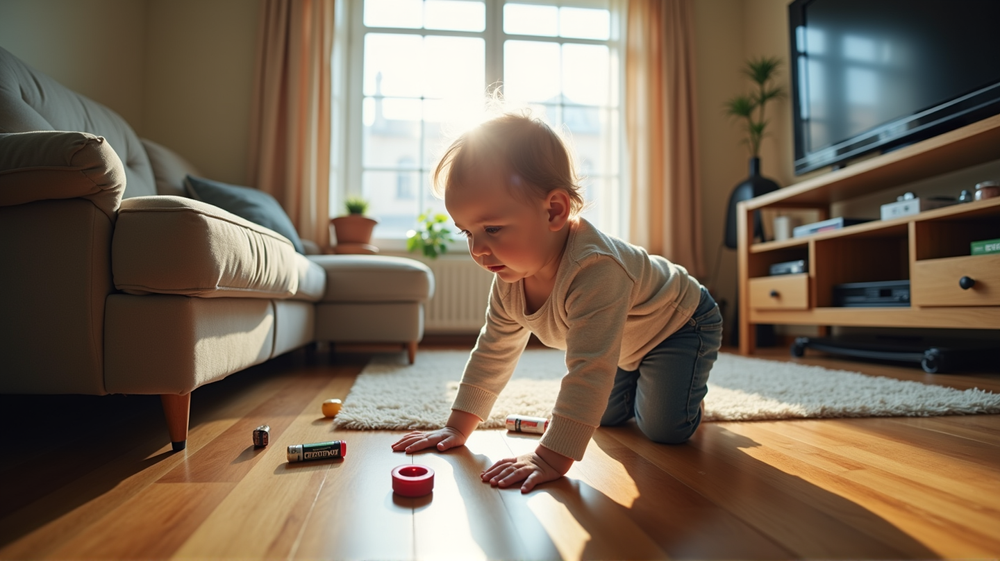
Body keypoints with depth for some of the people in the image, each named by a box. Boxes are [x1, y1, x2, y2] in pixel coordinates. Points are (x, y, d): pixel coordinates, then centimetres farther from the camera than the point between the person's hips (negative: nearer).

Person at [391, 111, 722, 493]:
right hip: (625, 346, 6)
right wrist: (457, 428, -9)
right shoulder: (511, 280, -20)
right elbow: (492, 353, -8)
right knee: (608, 416, 12)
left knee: (664, 429, -13)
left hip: (681, 322, -6)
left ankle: (688, 396, 18)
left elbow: (588, 372, -48)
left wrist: (551, 459, -47)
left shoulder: (594, 269, -47)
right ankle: (637, 385, 41)